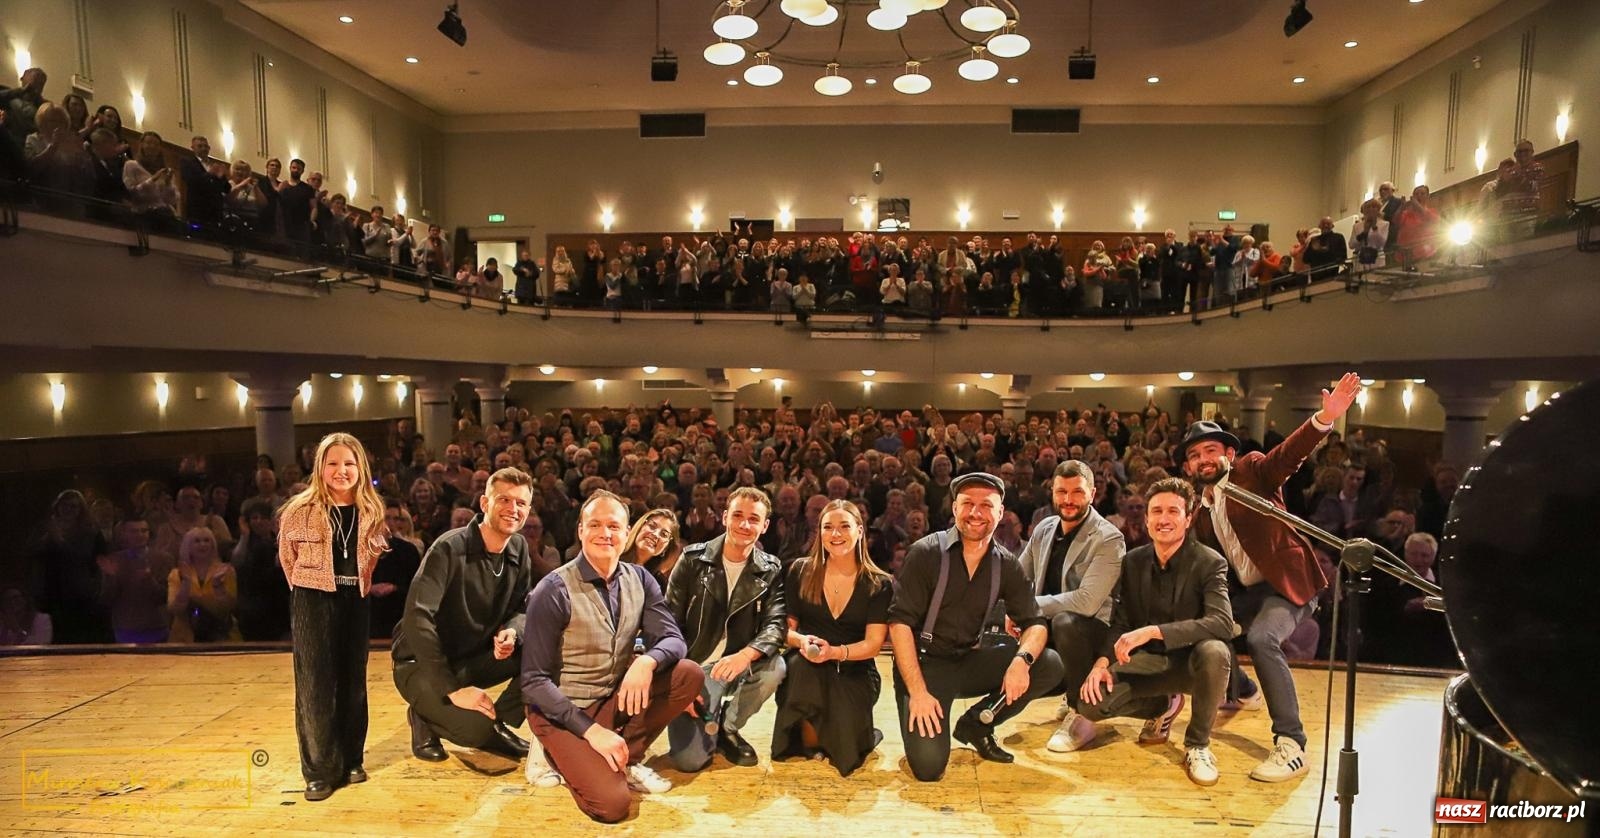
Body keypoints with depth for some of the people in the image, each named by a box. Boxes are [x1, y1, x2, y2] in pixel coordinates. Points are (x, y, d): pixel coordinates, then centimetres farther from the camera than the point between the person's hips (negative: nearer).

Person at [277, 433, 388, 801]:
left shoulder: (371, 511, 2)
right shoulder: (299, 510, -8)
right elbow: (287, 556, 4)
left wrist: (359, 584, 7)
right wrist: (309, 584, 8)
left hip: (355, 602, 3)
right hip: (314, 602, -3)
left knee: (353, 681, 10)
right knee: (315, 685, -1)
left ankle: (351, 760, 22)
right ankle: (320, 770, 8)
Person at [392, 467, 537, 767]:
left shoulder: (519, 549, -2)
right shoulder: (449, 548, -22)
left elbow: (523, 606, 4)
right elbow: (417, 618, -29)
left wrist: (512, 631, -22)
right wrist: (453, 689, -32)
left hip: (474, 659, 6)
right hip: (423, 664, -6)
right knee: (477, 728, -29)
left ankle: (498, 724, 4)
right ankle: (424, 717, 3)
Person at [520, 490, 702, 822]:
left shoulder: (639, 579, -2)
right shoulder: (554, 591, -17)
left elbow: (673, 639, -7)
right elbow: (534, 681, -15)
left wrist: (647, 662, -30)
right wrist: (591, 730, -22)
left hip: (617, 698, 5)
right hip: (563, 711, -5)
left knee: (690, 675, -17)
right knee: (611, 803, -22)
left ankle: (626, 757, -1)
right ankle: (559, 753, 7)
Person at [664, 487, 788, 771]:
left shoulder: (771, 571, -2)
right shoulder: (694, 559, -5)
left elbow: (777, 624, -14)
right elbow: (670, 622, -4)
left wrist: (745, 655, -35)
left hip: (738, 665, 2)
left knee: (775, 668, -31)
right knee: (690, 760, -17)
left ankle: (728, 728, -1)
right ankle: (707, 723, 21)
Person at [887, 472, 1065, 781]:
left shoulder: (1007, 565, 1)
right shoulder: (926, 553, -12)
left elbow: (1035, 623, 0)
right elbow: (900, 621, -15)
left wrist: (1022, 659, -23)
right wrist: (917, 692, -23)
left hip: (972, 661, 5)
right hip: (925, 662, -5)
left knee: (1050, 666, -14)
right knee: (929, 765, -22)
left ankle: (975, 724, 6)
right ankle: (917, 718, 14)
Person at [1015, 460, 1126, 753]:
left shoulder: (1109, 539, -17)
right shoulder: (1044, 528, 3)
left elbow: (1086, 602, -29)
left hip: (1091, 631, -7)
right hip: (1047, 626, 7)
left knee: (1065, 621, -37)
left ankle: (1080, 715, -15)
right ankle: (1069, 693, 13)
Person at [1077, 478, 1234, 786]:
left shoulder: (1210, 563, -14)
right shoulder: (1133, 561, 0)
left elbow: (1223, 623, -30)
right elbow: (1120, 621, 2)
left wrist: (1153, 631, -39)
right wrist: (1103, 661, -17)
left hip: (1191, 660, -3)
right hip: (1148, 661, 4)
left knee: (1214, 652, -39)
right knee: (1091, 701, -18)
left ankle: (1198, 745, -12)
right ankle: (1163, 707, 16)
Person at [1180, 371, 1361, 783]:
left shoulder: (1253, 471, -7)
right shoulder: (1200, 511, 10)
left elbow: (1289, 453, -27)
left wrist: (1325, 418, -45)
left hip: (1287, 582, -8)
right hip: (1245, 591, 8)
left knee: (1261, 639, -30)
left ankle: (1291, 745, -22)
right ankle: (1242, 691, 35)